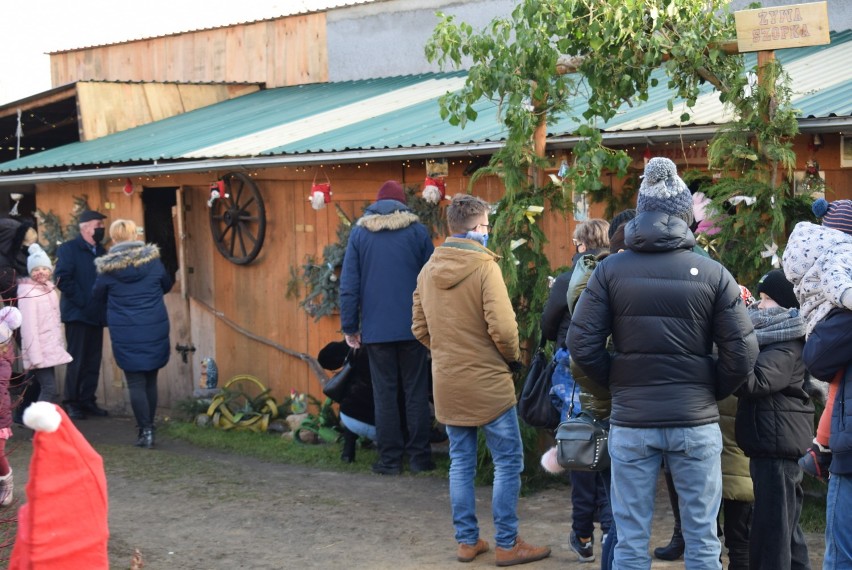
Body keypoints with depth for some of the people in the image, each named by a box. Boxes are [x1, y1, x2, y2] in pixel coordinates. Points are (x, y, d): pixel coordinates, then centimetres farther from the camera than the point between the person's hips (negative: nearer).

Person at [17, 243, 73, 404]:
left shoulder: (50, 288, 12)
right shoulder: (28, 293, -14)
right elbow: (28, 327, -20)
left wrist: (61, 345, 13)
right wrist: (35, 356, -24)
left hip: (51, 349, 8)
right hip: (40, 351, -8)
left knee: (44, 389, 9)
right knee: (49, 389, -17)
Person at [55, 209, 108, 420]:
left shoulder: (100, 251, 16)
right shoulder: (68, 249, -5)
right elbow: (62, 279, -16)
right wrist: (82, 301, -17)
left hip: (96, 314, 6)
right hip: (77, 314, -6)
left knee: (93, 361, 7)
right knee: (77, 360, -2)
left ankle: (88, 400, 15)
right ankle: (71, 403, 6)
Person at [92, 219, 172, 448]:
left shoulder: (108, 268, -7)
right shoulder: (152, 260, -2)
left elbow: (97, 297, 8)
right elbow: (167, 285, 15)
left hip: (125, 334, -2)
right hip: (155, 330, 2)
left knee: (135, 382, 1)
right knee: (150, 380, 13)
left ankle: (146, 430, -4)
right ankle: (148, 428, 18)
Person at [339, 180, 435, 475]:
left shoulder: (359, 233, 2)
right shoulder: (417, 231, 0)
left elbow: (349, 285, 0)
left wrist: (350, 326, 6)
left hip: (377, 329, 0)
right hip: (413, 327, 0)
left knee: (385, 394, 6)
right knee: (416, 392, 7)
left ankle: (390, 459, 7)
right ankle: (419, 456, 8)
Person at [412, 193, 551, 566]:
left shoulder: (428, 270, 4)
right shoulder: (483, 267, -16)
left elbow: (420, 329, 9)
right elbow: (502, 327, -20)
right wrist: (512, 357, -2)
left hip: (447, 384, 6)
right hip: (487, 383, -6)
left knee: (461, 463, 14)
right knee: (508, 463, 4)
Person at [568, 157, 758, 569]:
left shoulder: (611, 270, -2)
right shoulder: (712, 274, -3)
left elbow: (582, 346, -6)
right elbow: (742, 354, -6)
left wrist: (618, 385, 10)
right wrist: (710, 393, 11)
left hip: (631, 421, 1)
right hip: (696, 422, 0)